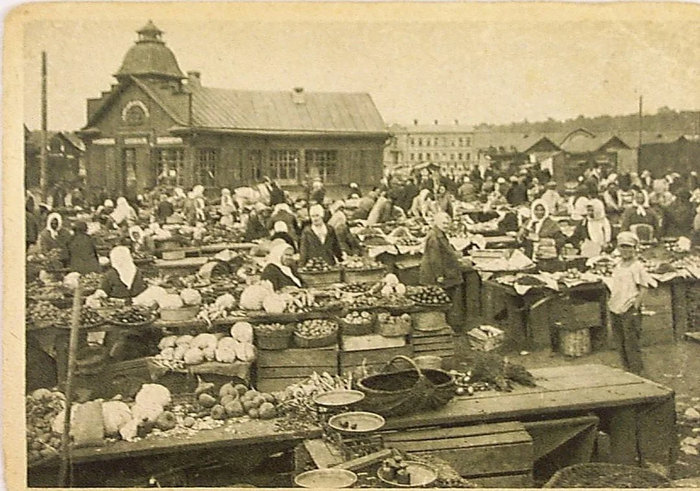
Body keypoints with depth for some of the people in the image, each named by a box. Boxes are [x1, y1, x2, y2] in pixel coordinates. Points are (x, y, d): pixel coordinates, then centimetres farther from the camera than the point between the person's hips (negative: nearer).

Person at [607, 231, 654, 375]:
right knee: (620, 344, 12)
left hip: (630, 310, -7)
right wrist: (611, 301, 12)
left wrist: (636, 306, -14)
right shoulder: (618, 266, 14)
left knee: (631, 344, -4)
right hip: (615, 310, 7)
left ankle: (636, 372, 4)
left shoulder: (637, 266, -6)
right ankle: (626, 370, 22)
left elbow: (643, 289, -10)